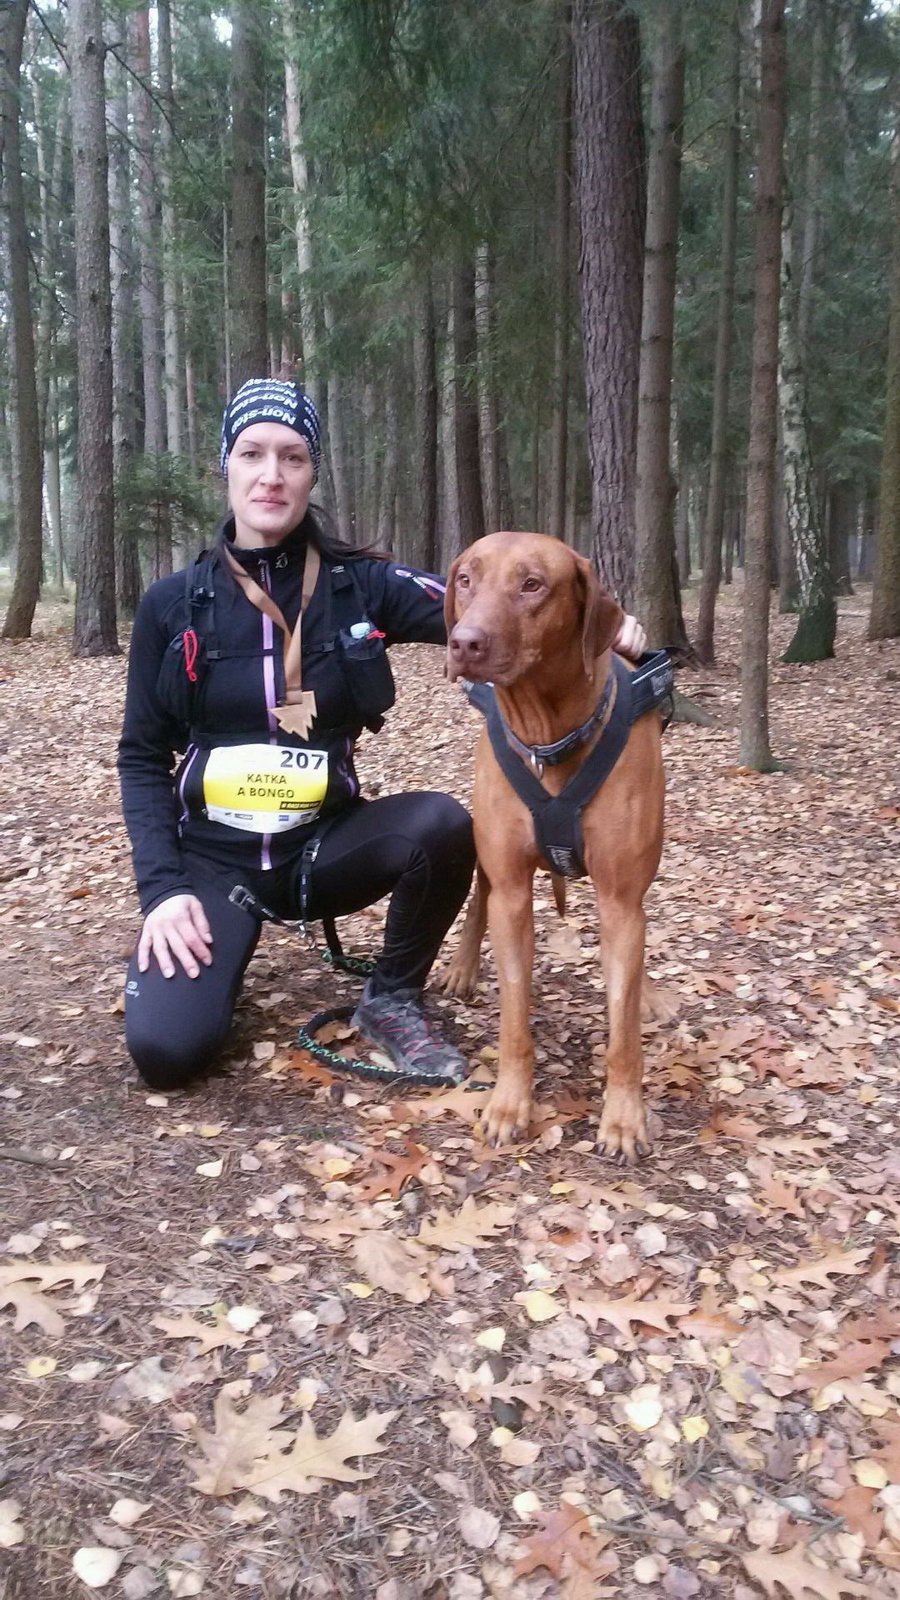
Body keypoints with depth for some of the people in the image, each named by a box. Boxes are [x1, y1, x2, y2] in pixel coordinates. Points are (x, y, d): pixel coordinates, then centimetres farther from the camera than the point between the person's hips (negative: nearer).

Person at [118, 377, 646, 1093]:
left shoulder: (361, 585, -4)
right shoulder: (172, 605, -3)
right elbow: (143, 756, 1)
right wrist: (162, 887, -11)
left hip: (324, 843, 1)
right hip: (211, 857, 0)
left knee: (442, 823, -30)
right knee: (166, 1048, -23)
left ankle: (392, 1000, -3)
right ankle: (214, 947, 14)